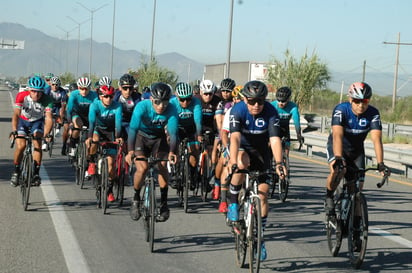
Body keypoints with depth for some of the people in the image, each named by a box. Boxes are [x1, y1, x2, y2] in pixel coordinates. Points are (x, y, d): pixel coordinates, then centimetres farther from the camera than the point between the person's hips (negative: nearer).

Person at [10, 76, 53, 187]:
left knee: (37, 144, -20)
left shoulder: (47, 100, -27)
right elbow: (16, 114, -35)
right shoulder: (22, 96, -28)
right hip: (23, 121, 0)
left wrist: (46, 134, -50)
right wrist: (14, 130, -50)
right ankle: (16, 171, 2)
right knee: (20, 146, -17)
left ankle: (36, 173, -11)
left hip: (37, 122, 0)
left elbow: (49, 118, -34)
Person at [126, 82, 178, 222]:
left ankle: (164, 203, -2)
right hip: (141, 136, -1)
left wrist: (171, 152, -52)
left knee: (162, 166, -17)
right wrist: (130, 151, -54)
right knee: (142, 168, -21)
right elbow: (133, 128, -40)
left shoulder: (171, 110, -27)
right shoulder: (142, 106, -31)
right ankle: (136, 200, 2)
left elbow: (172, 132, -34)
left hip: (159, 138, 2)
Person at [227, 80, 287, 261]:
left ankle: (260, 238, 8)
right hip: (242, 149, -1)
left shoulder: (270, 112, -22)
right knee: (242, 164, -39)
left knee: (263, 196, -6)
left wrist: (279, 163, -46)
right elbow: (235, 137, -37)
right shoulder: (238, 110, -25)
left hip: (261, 152, 1)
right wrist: (234, 162, -51)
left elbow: (275, 139, -31)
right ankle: (233, 202, -16)